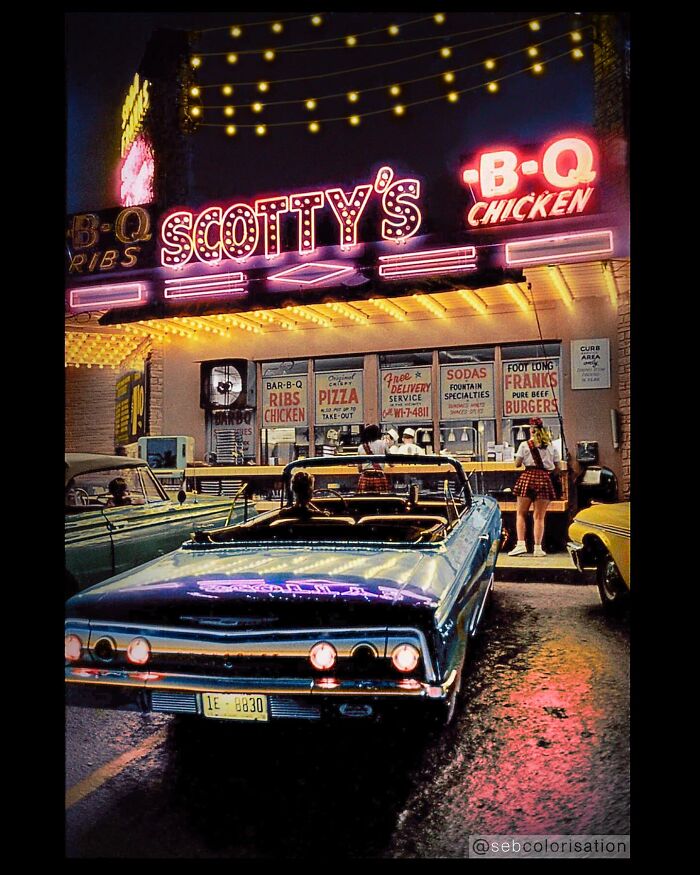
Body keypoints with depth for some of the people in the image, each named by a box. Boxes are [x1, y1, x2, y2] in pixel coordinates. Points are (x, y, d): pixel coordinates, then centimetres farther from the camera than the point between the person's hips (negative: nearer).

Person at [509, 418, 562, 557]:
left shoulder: (525, 445, 2)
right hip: (545, 479, 2)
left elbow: (517, 464, 4)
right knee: (539, 516, 5)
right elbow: (557, 467, 10)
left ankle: (521, 544, -4)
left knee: (521, 513, 8)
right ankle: (538, 548, 2)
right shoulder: (552, 446, 8)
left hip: (528, 477, -1)